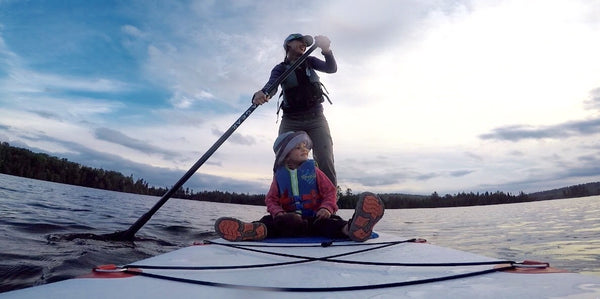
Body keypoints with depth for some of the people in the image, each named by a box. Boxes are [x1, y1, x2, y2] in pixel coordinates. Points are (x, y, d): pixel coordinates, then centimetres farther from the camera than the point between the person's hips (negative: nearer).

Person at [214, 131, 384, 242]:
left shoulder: (314, 171, 9)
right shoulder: (280, 175, 11)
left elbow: (330, 192, 5)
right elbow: (271, 199, 9)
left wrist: (326, 208, -16)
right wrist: (278, 212, -14)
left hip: (315, 217, -3)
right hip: (288, 219, 3)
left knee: (330, 222, -35)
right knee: (269, 221, -26)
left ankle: (350, 229, -68)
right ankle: (253, 230, -59)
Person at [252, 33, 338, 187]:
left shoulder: (309, 61, 16)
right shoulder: (280, 69, 7)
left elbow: (331, 68, 1)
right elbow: (271, 85, -13)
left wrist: (326, 51, -20)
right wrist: (261, 94, -38)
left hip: (316, 118, 1)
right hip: (291, 121, -1)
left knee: (325, 161, -14)